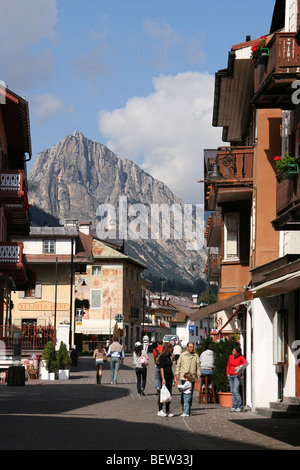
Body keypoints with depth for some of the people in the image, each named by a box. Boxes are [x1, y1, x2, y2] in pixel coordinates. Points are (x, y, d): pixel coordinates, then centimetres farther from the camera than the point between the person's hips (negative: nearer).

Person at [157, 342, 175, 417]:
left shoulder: (168, 356, 16)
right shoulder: (162, 356, -10)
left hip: (169, 377, 9)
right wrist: (163, 379, -20)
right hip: (164, 376, -8)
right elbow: (161, 368, -14)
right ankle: (160, 410, 2)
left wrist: (173, 377, 19)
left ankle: (167, 411, 13)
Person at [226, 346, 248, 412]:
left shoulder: (241, 357, -8)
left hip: (237, 376, -5)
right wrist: (227, 374, 9)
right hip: (230, 376, 5)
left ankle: (240, 406, -7)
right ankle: (234, 406, 6)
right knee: (232, 392, 3)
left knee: (236, 391, -15)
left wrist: (238, 366, -33)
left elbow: (246, 363, -25)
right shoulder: (230, 357, 8)